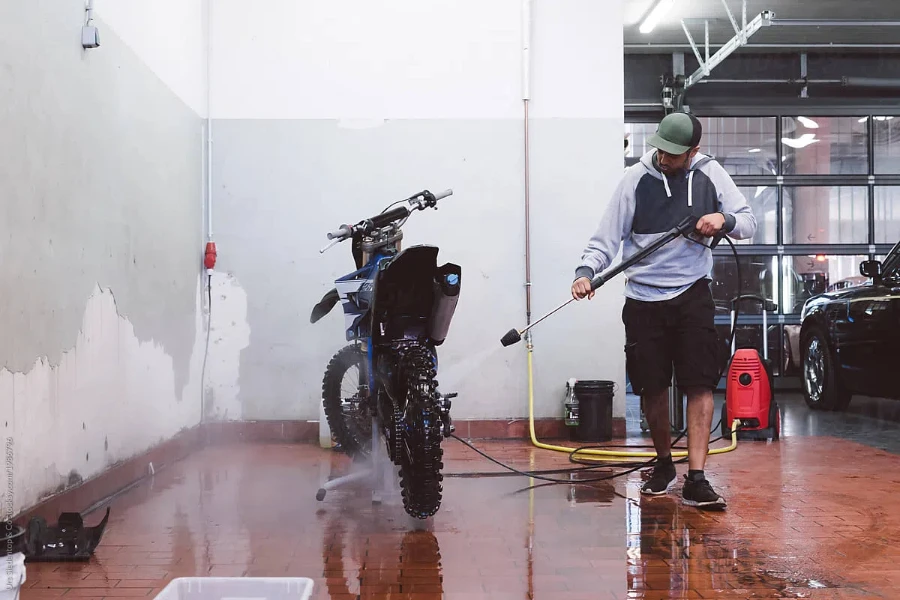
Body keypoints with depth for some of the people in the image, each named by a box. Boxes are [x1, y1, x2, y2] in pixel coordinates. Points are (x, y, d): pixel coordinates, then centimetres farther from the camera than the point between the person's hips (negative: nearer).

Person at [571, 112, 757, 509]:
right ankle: (663, 464, 28)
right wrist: (586, 271, -19)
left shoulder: (710, 174, 3)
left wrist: (725, 219, -16)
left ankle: (695, 479, -7)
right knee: (652, 388, 6)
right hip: (644, 299, 0)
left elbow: (748, 222, 7)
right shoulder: (635, 178, -1)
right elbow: (608, 236, -3)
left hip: (692, 295, 0)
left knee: (701, 384, -9)